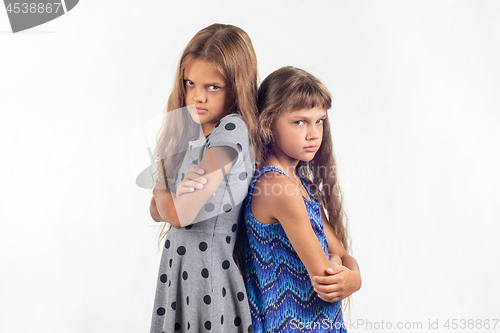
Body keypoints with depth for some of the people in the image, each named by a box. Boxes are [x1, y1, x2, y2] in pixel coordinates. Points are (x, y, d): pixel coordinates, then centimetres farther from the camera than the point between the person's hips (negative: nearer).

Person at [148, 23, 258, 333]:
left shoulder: (231, 131, -19)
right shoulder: (189, 131, 6)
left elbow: (178, 214, -21)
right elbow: (157, 211, 5)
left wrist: (161, 179, -2)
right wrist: (181, 193, -16)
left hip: (211, 263, -7)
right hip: (179, 261, 8)